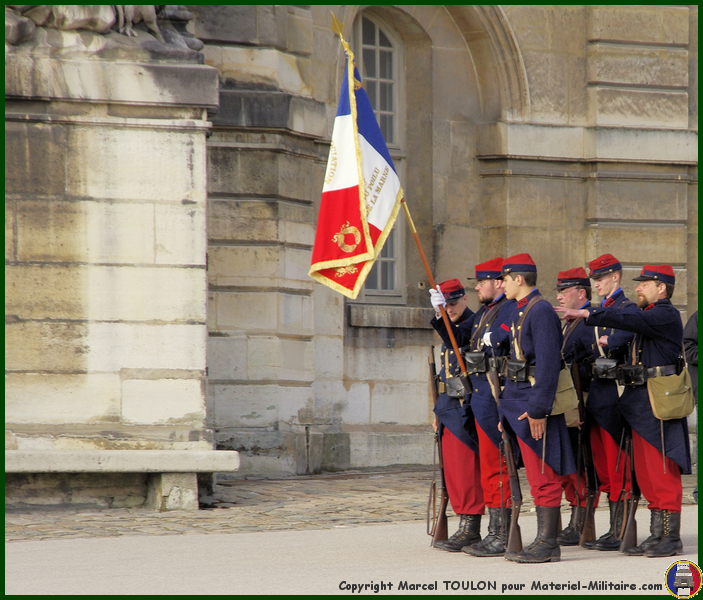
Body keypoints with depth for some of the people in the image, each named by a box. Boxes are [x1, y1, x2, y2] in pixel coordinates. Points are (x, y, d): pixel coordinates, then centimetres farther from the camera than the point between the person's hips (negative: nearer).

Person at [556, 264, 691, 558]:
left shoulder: (666, 316, -12)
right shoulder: (650, 316, 20)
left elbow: (628, 319, -23)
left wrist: (585, 313, -21)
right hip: (642, 405, 10)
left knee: (663, 473, -7)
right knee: (646, 473, 10)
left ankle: (671, 538, -3)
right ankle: (657, 535, 15)